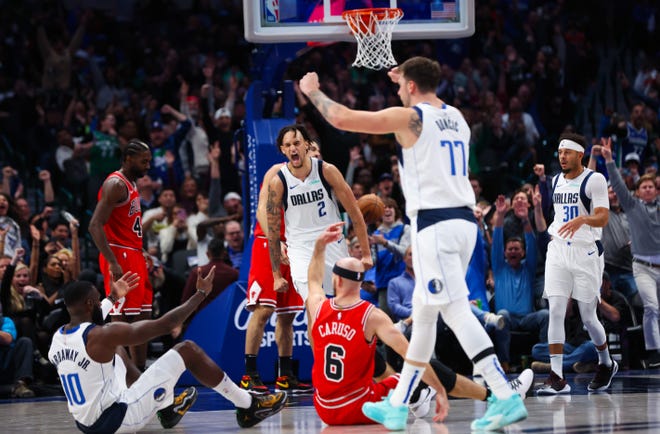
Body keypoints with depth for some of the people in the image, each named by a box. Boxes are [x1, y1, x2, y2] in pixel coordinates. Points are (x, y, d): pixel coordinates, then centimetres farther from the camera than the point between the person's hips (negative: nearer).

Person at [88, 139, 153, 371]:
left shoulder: (131, 185, 18)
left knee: (143, 317, 11)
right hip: (120, 257, -10)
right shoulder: (115, 184, -14)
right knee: (120, 319, -10)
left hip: (134, 256, 10)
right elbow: (95, 226, -21)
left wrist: (144, 257, 19)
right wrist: (113, 263, -26)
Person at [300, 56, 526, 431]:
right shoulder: (457, 117, 17)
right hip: (464, 220, 8)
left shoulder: (408, 117, -5)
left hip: (434, 223, -8)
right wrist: (409, 81, 47)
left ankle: (506, 397, -24)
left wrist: (312, 91, 12)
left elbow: (341, 118, -5)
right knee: (423, 313, 16)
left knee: (456, 309, -13)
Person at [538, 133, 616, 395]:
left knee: (588, 317, 3)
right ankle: (557, 378, -12)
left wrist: (582, 219, -34)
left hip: (586, 253, -5)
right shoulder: (556, 181, 12)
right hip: (558, 252, 5)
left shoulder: (594, 180, -7)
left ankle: (606, 364, 30)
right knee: (555, 312, -10)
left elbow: (603, 218, -16)